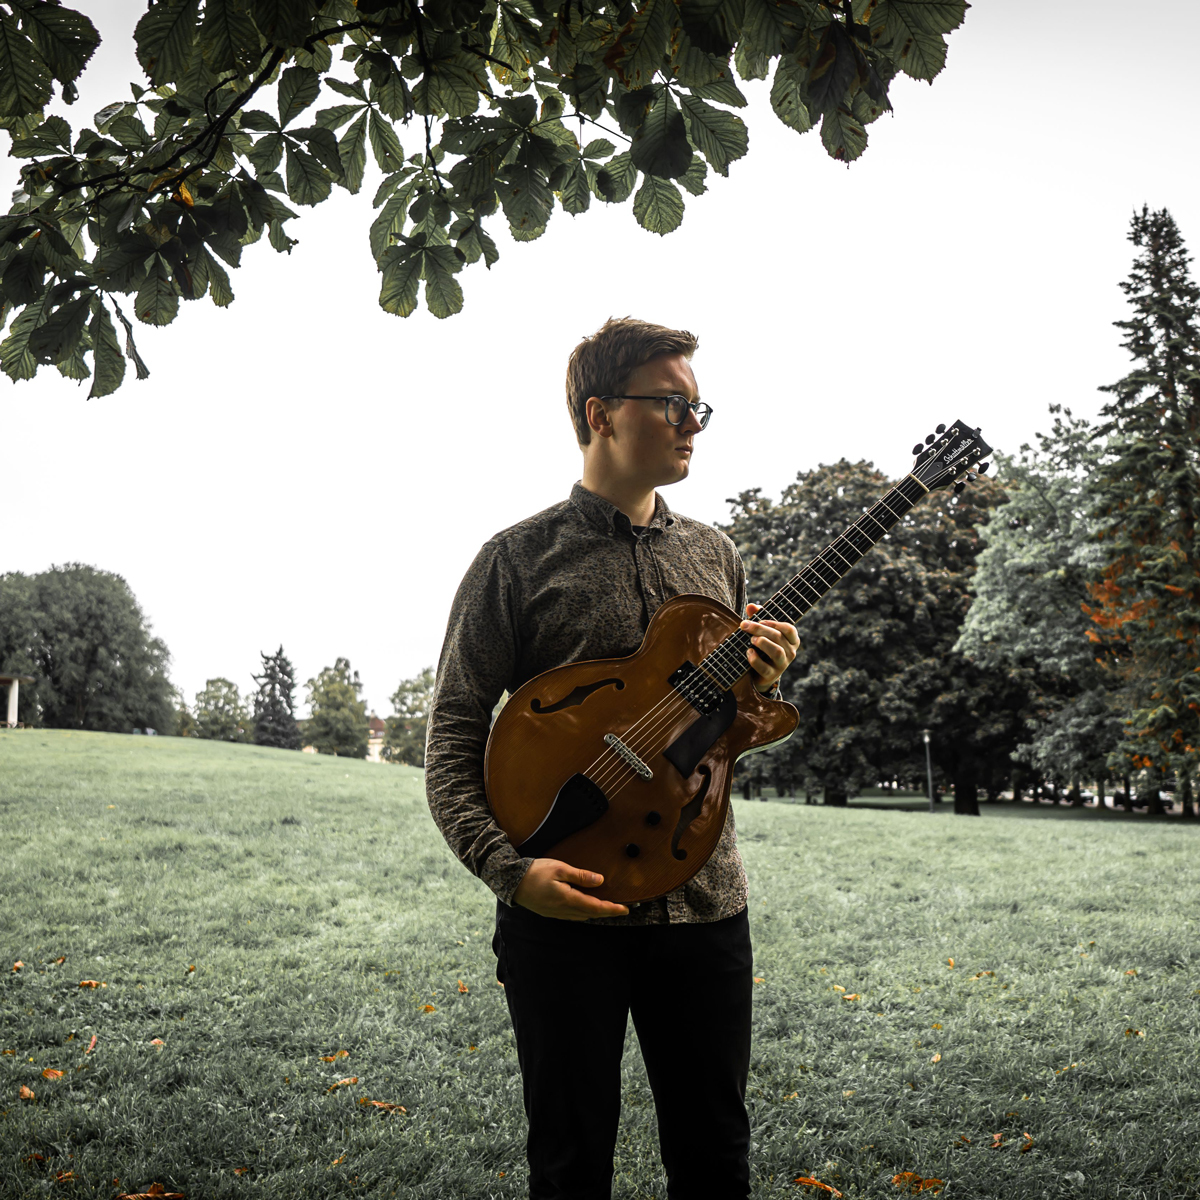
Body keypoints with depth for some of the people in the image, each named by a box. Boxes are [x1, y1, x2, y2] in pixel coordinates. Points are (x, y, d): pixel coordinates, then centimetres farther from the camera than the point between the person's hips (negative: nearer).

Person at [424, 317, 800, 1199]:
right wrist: (510, 867, -19)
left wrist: (761, 686, -5)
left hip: (705, 903, 4)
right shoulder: (519, 558, -4)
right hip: (566, 910, -4)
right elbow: (454, 738, -6)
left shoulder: (715, 555, 11)